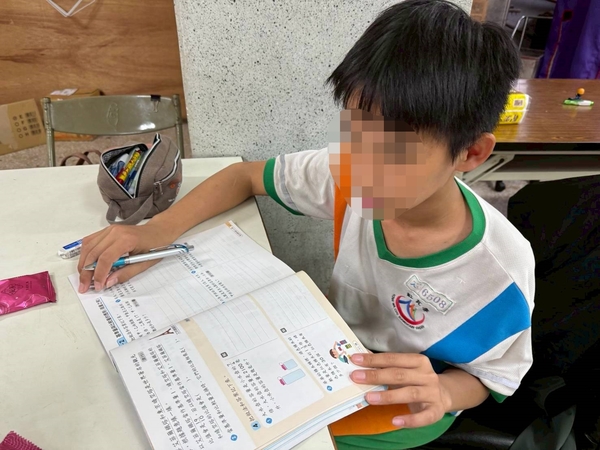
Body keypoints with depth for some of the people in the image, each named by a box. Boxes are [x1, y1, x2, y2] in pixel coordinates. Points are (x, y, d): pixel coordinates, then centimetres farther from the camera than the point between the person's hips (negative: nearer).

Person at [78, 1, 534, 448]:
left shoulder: (498, 271, -31)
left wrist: (443, 392, -35)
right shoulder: (348, 177, -25)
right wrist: (159, 230, -24)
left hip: (407, 404, -3)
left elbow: (489, 379, -12)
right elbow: (245, 176, -10)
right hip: (339, 355, 3)